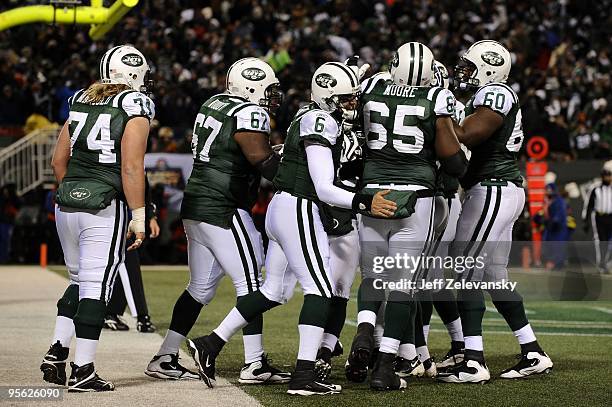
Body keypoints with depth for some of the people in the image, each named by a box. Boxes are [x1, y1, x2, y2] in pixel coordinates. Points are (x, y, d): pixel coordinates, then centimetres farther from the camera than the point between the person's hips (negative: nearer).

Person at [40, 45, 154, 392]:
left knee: (80, 281, 19)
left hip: (67, 205, 6)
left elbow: (59, 160, 16)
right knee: (96, 287, -2)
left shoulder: (82, 101, 13)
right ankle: (83, 371, -1)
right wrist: (139, 216, -10)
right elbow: (131, 168, -13)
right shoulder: (135, 107, -6)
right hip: (105, 208, -6)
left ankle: (57, 353, 11)